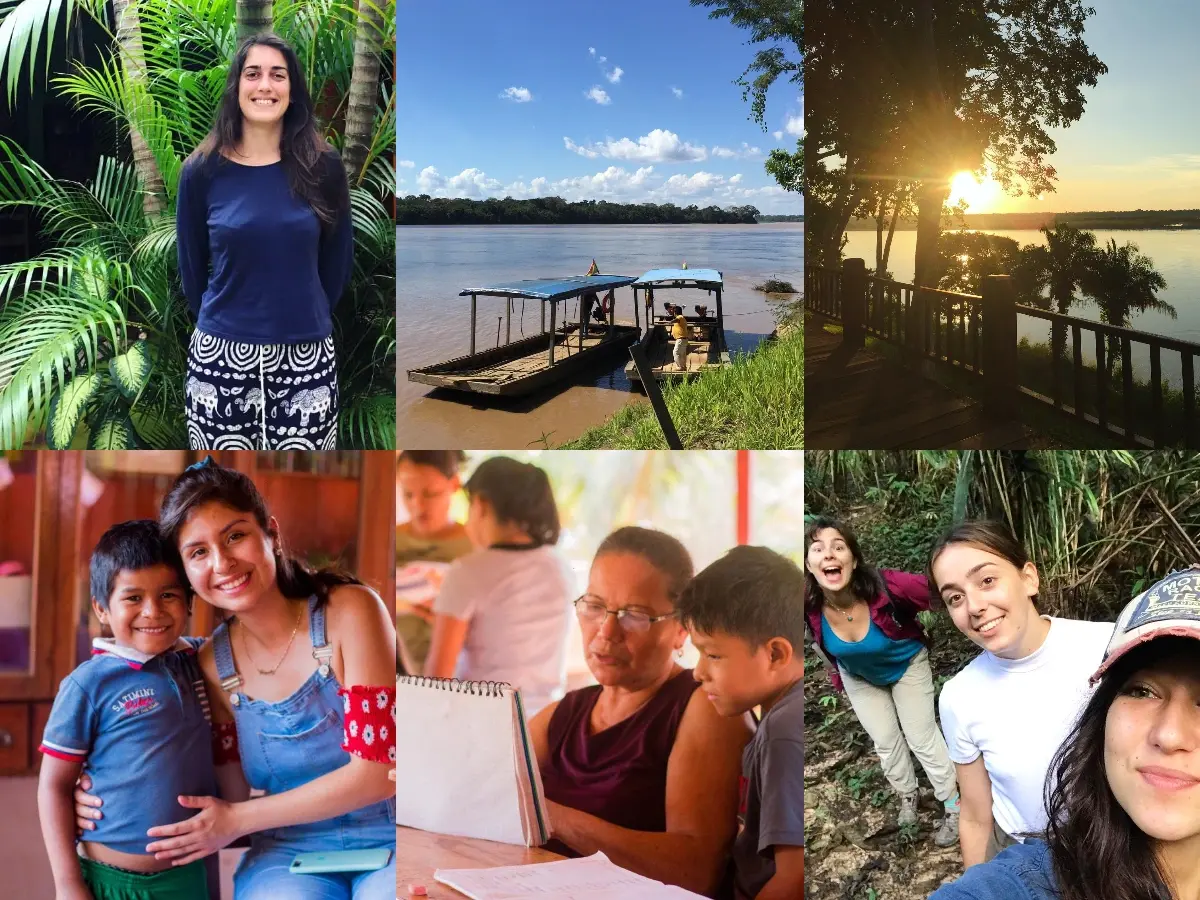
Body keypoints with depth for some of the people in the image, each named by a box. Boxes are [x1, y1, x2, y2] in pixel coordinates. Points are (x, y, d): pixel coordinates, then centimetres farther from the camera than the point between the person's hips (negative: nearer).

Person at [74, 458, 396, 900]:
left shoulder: (349, 611, -12)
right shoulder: (212, 665, -1)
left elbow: (378, 770, -14)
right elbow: (230, 795, 5)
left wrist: (238, 820, -11)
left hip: (385, 841, -2)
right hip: (289, 855, 3)